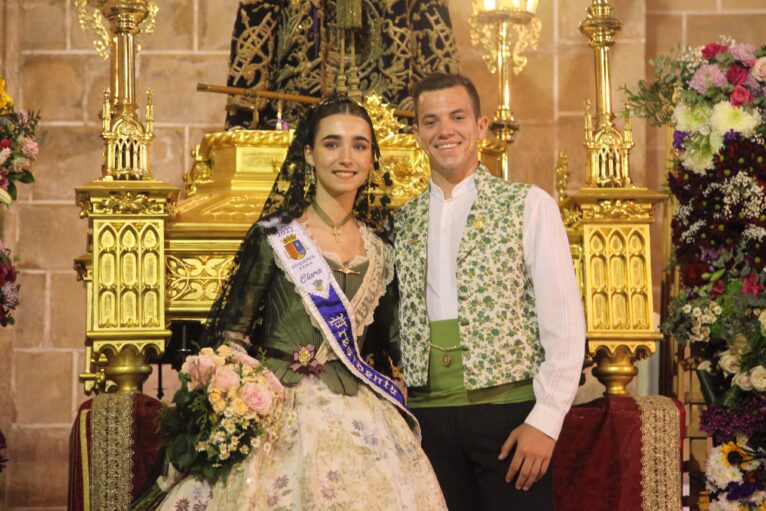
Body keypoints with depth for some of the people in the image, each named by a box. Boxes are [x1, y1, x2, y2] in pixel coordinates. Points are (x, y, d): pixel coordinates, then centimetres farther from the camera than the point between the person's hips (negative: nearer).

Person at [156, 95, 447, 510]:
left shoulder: (382, 246, 8)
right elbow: (232, 335, -3)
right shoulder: (275, 237, -4)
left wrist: (398, 412, 8)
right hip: (284, 417, -4)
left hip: (362, 420, 4)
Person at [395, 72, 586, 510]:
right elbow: (403, 322, 12)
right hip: (428, 417, 3)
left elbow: (565, 322, -5)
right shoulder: (404, 222, 11)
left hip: (509, 411, -3)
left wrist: (546, 419, -11)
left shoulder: (529, 205, 0)